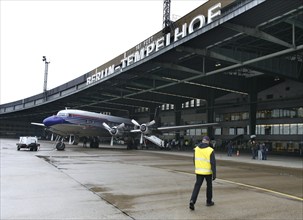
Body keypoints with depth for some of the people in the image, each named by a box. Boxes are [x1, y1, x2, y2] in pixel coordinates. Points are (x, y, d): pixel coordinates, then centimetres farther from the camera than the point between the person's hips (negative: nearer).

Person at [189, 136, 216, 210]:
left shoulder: (196, 148, 0)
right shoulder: (210, 150, -13)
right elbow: (213, 163, -15)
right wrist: (214, 174, -11)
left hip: (199, 171, 3)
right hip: (208, 172, -3)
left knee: (197, 186, 4)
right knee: (209, 186, 17)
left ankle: (192, 201, -13)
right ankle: (209, 201, 29)